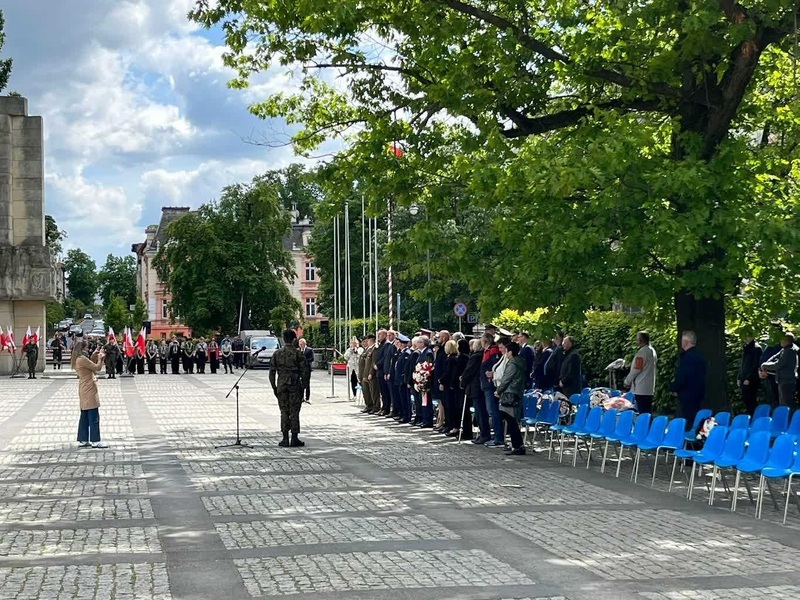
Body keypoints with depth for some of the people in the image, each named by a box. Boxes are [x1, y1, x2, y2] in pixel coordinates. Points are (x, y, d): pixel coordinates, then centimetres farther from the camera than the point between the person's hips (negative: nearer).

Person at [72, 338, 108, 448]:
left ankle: (83, 440, 15)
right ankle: (95, 441, -5)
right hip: (89, 391, -10)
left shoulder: (76, 359, 10)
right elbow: (97, 368, -14)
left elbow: (90, 367, 17)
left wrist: (93, 357, 12)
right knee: (94, 417, -6)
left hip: (84, 391, 10)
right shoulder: (82, 359, -18)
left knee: (84, 417, 12)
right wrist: (100, 358, 1)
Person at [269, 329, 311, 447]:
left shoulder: (277, 353, 4)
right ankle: (294, 439, 3)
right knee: (294, 412, 2)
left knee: (284, 412, 7)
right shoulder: (298, 353, -5)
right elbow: (305, 371, -7)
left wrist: (274, 387, 12)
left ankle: (285, 439, 5)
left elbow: (272, 372, 6)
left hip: (281, 385, 3)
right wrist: (306, 387, 1)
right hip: (295, 385, -2)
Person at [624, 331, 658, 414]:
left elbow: (636, 369, -16)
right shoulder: (652, 350, 13)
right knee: (648, 412, 10)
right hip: (649, 389, 9)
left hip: (641, 389, -9)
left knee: (643, 413, -7)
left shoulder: (642, 351, -15)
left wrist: (627, 381, -2)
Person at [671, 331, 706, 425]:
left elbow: (681, 377, -21)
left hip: (687, 395, -9)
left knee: (688, 421, -7)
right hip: (698, 394, 9)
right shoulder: (699, 356, 11)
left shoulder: (687, 357, -19)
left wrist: (674, 389, -4)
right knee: (695, 420, 14)